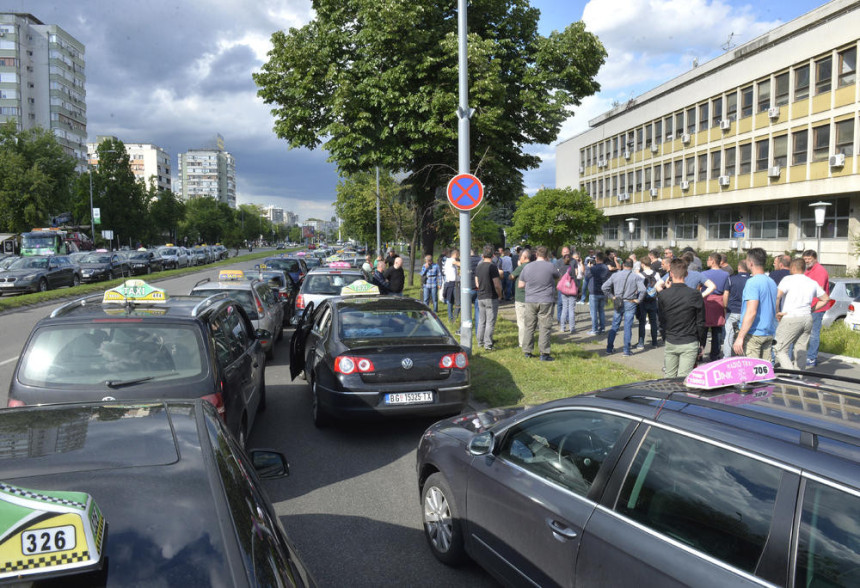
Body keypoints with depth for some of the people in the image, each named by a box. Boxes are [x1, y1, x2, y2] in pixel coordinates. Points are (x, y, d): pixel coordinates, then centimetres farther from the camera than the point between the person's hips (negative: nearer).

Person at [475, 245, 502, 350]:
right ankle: (488, 344, -2)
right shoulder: (492, 267, -15)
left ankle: (480, 342, 23)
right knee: (490, 322, -2)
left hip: (480, 297, 7)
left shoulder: (478, 267, 6)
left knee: (482, 320, 16)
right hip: (491, 298, -7)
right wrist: (500, 295, 1)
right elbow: (497, 285, -15)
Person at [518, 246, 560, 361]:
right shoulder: (550, 267, -8)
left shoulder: (527, 267, 2)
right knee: (544, 328, -1)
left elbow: (521, 284, 8)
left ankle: (527, 351, 15)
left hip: (530, 301, 3)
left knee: (529, 326, 10)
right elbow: (557, 277, 12)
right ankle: (544, 354, -1)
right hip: (546, 301, -3)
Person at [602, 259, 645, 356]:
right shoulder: (636, 277, -6)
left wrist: (612, 296, 7)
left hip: (618, 303, 3)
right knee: (628, 326, 2)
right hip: (630, 304, -2)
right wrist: (638, 300, -4)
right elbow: (642, 289, -17)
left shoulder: (615, 275, 2)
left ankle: (609, 348, 15)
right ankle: (626, 350, 5)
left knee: (614, 326, 11)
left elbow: (604, 287, -1)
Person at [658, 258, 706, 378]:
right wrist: (700, 343, 10)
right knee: (684, 380, 1)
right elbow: (701, 322, -1)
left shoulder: (663, 295, -7)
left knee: (669, 378, 13)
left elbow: (661, 320, 3)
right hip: (689, 343, -1)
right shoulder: (695, 295, -9)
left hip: (670, 343, 1)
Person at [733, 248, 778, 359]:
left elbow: (751, 312, -22)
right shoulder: (772, 282, 13)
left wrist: (740, 337, -21)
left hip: (753, 334, -8)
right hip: (769, 334, 9)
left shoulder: (753, 282, -15)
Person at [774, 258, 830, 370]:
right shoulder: (813, 282, 14)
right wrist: (811, 310, 20)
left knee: (780, 350, -5)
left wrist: (776, 313, -11)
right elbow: (825, 299, 24)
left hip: (791, 319, -6)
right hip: (808, 319, 7)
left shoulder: (788, 279, -6)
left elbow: (777, 297, -20)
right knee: (801, 351, 13)